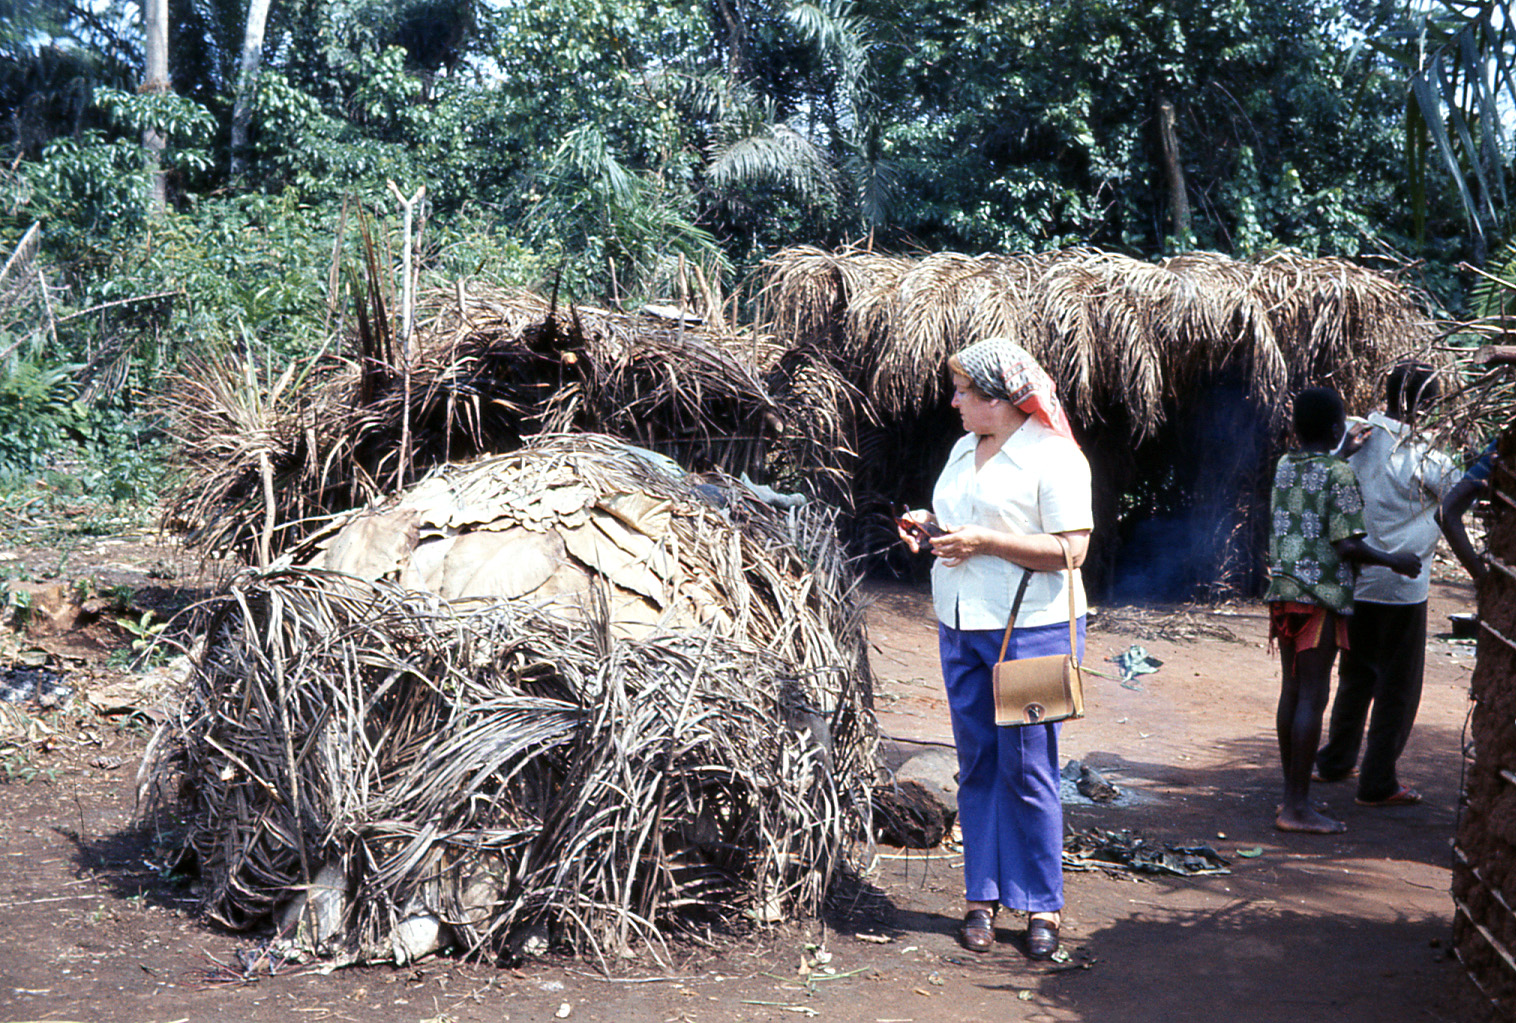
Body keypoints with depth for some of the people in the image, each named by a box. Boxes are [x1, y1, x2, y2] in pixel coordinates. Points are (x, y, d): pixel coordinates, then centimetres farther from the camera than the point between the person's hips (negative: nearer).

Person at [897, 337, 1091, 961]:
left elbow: (1070, 549, -17)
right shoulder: (965, 449, 15)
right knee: (975, 765, 10)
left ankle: (1043, 907, 10)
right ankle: (981, 898, 19)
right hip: (959, 628, 7)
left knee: (1026, 769, -2)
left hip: (1031, 630, -7)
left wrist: (984, 541, -20)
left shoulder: (1052, 457, -10)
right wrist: (926, 527, 6)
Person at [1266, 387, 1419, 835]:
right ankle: (1297, 806, -2)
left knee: (1291, 691, 12)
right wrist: (1394, 561, 0)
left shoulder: (1284, 467, 9)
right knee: (1312, 697, -4)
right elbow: (1348, 545, -18)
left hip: (1282, 591, 7)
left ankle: (1292, 795, 20)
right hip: (1320, 596, -7)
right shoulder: (1340, 474, -12)